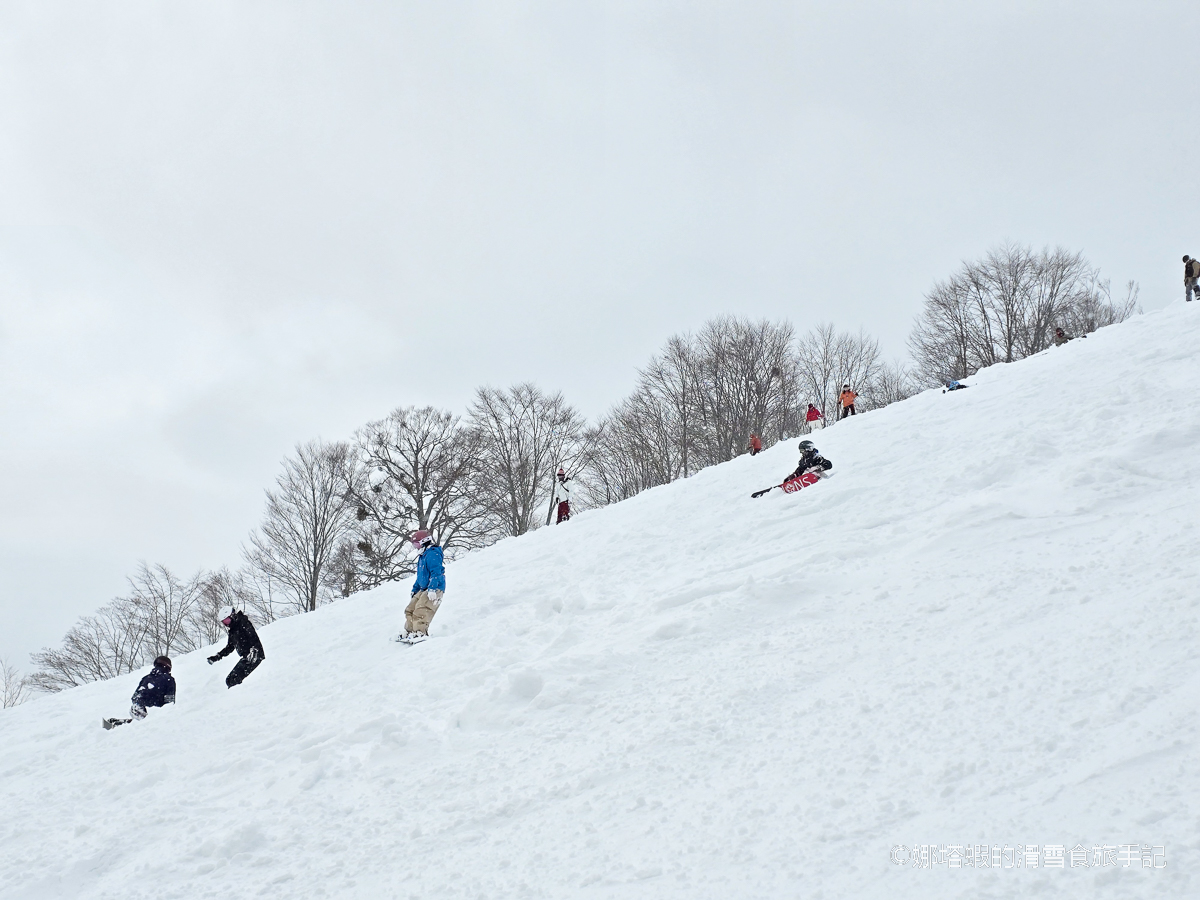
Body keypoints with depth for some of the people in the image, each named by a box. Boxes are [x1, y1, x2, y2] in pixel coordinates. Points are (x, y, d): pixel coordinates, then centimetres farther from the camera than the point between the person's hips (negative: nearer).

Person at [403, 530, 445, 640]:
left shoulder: (433, 554, -12)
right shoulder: (422, 557, 21)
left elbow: (436, 573, -22)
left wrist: (432, 589, -29)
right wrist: (415, 589, 34)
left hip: (435, 589, -11)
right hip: (424, 589, 11)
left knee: (421, 611, -25)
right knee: (410, 609, 9)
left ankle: (421, 633, -32)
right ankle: (409, 631, 13)